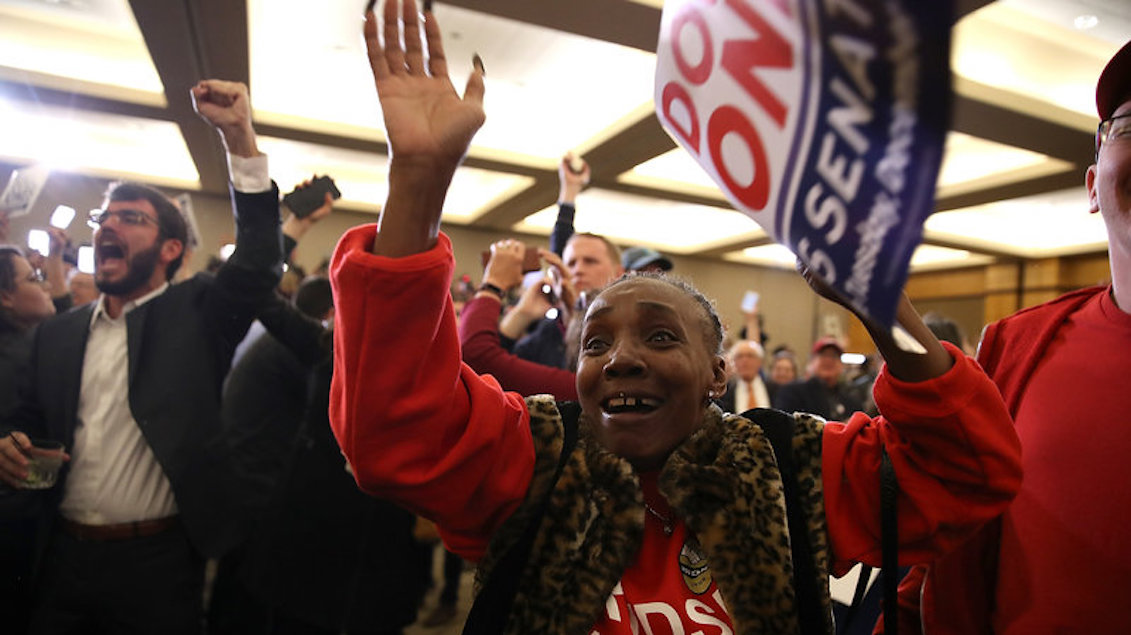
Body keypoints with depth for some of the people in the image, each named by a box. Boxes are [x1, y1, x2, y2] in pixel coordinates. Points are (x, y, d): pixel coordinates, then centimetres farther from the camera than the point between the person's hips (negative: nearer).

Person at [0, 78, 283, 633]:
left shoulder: (195, 313, -5)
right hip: (65, 554, 4)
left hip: (160, 561, -4)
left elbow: (260, 261, -19)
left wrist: (238, 133, -24)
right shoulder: (57, 333, 7)